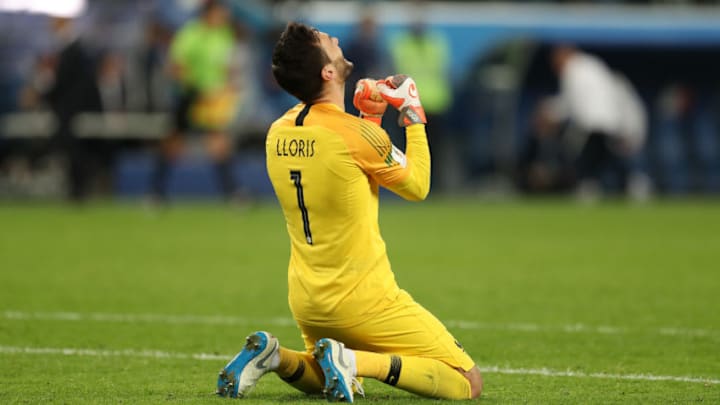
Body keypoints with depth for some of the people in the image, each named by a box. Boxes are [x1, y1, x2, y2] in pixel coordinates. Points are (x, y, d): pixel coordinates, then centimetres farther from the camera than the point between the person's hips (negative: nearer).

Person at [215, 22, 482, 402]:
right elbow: (417, 186, -2)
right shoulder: (355, 133, -19)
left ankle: (273, 355, 5)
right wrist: (414, 116, 7)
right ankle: (356, 360, -18)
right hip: (362, 303, -7)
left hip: (306, 304, 7)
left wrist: (369, 116, 16)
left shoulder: (277, 134, 1)